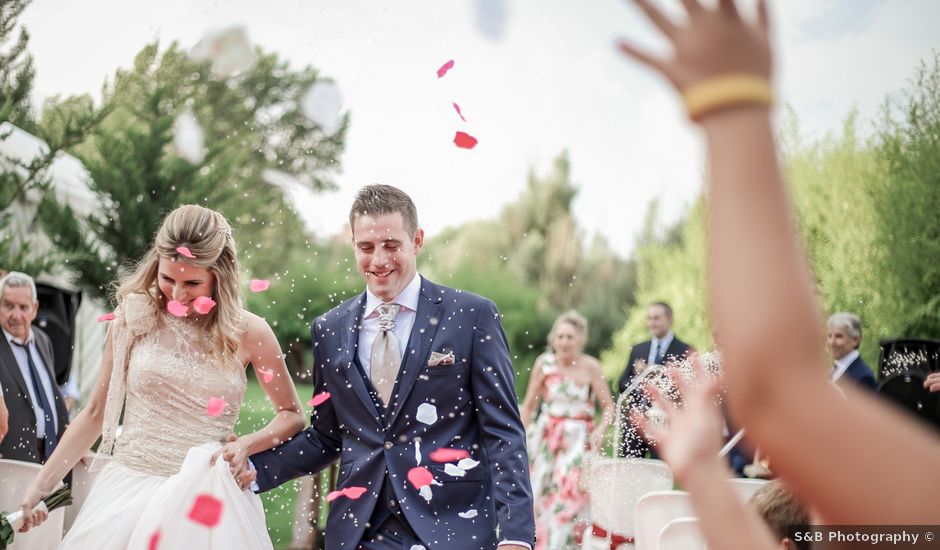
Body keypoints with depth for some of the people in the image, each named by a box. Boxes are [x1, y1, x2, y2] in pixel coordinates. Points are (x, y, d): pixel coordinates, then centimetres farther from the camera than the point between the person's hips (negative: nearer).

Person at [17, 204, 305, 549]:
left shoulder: (247, 332, -5)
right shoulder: (136, 317, -2)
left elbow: (292, 416, 7)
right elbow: (96, 413, 5)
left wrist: (245, 445, -11)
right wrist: (40, 487, 4)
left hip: (206, 501, -1)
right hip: (128, 491, 1)